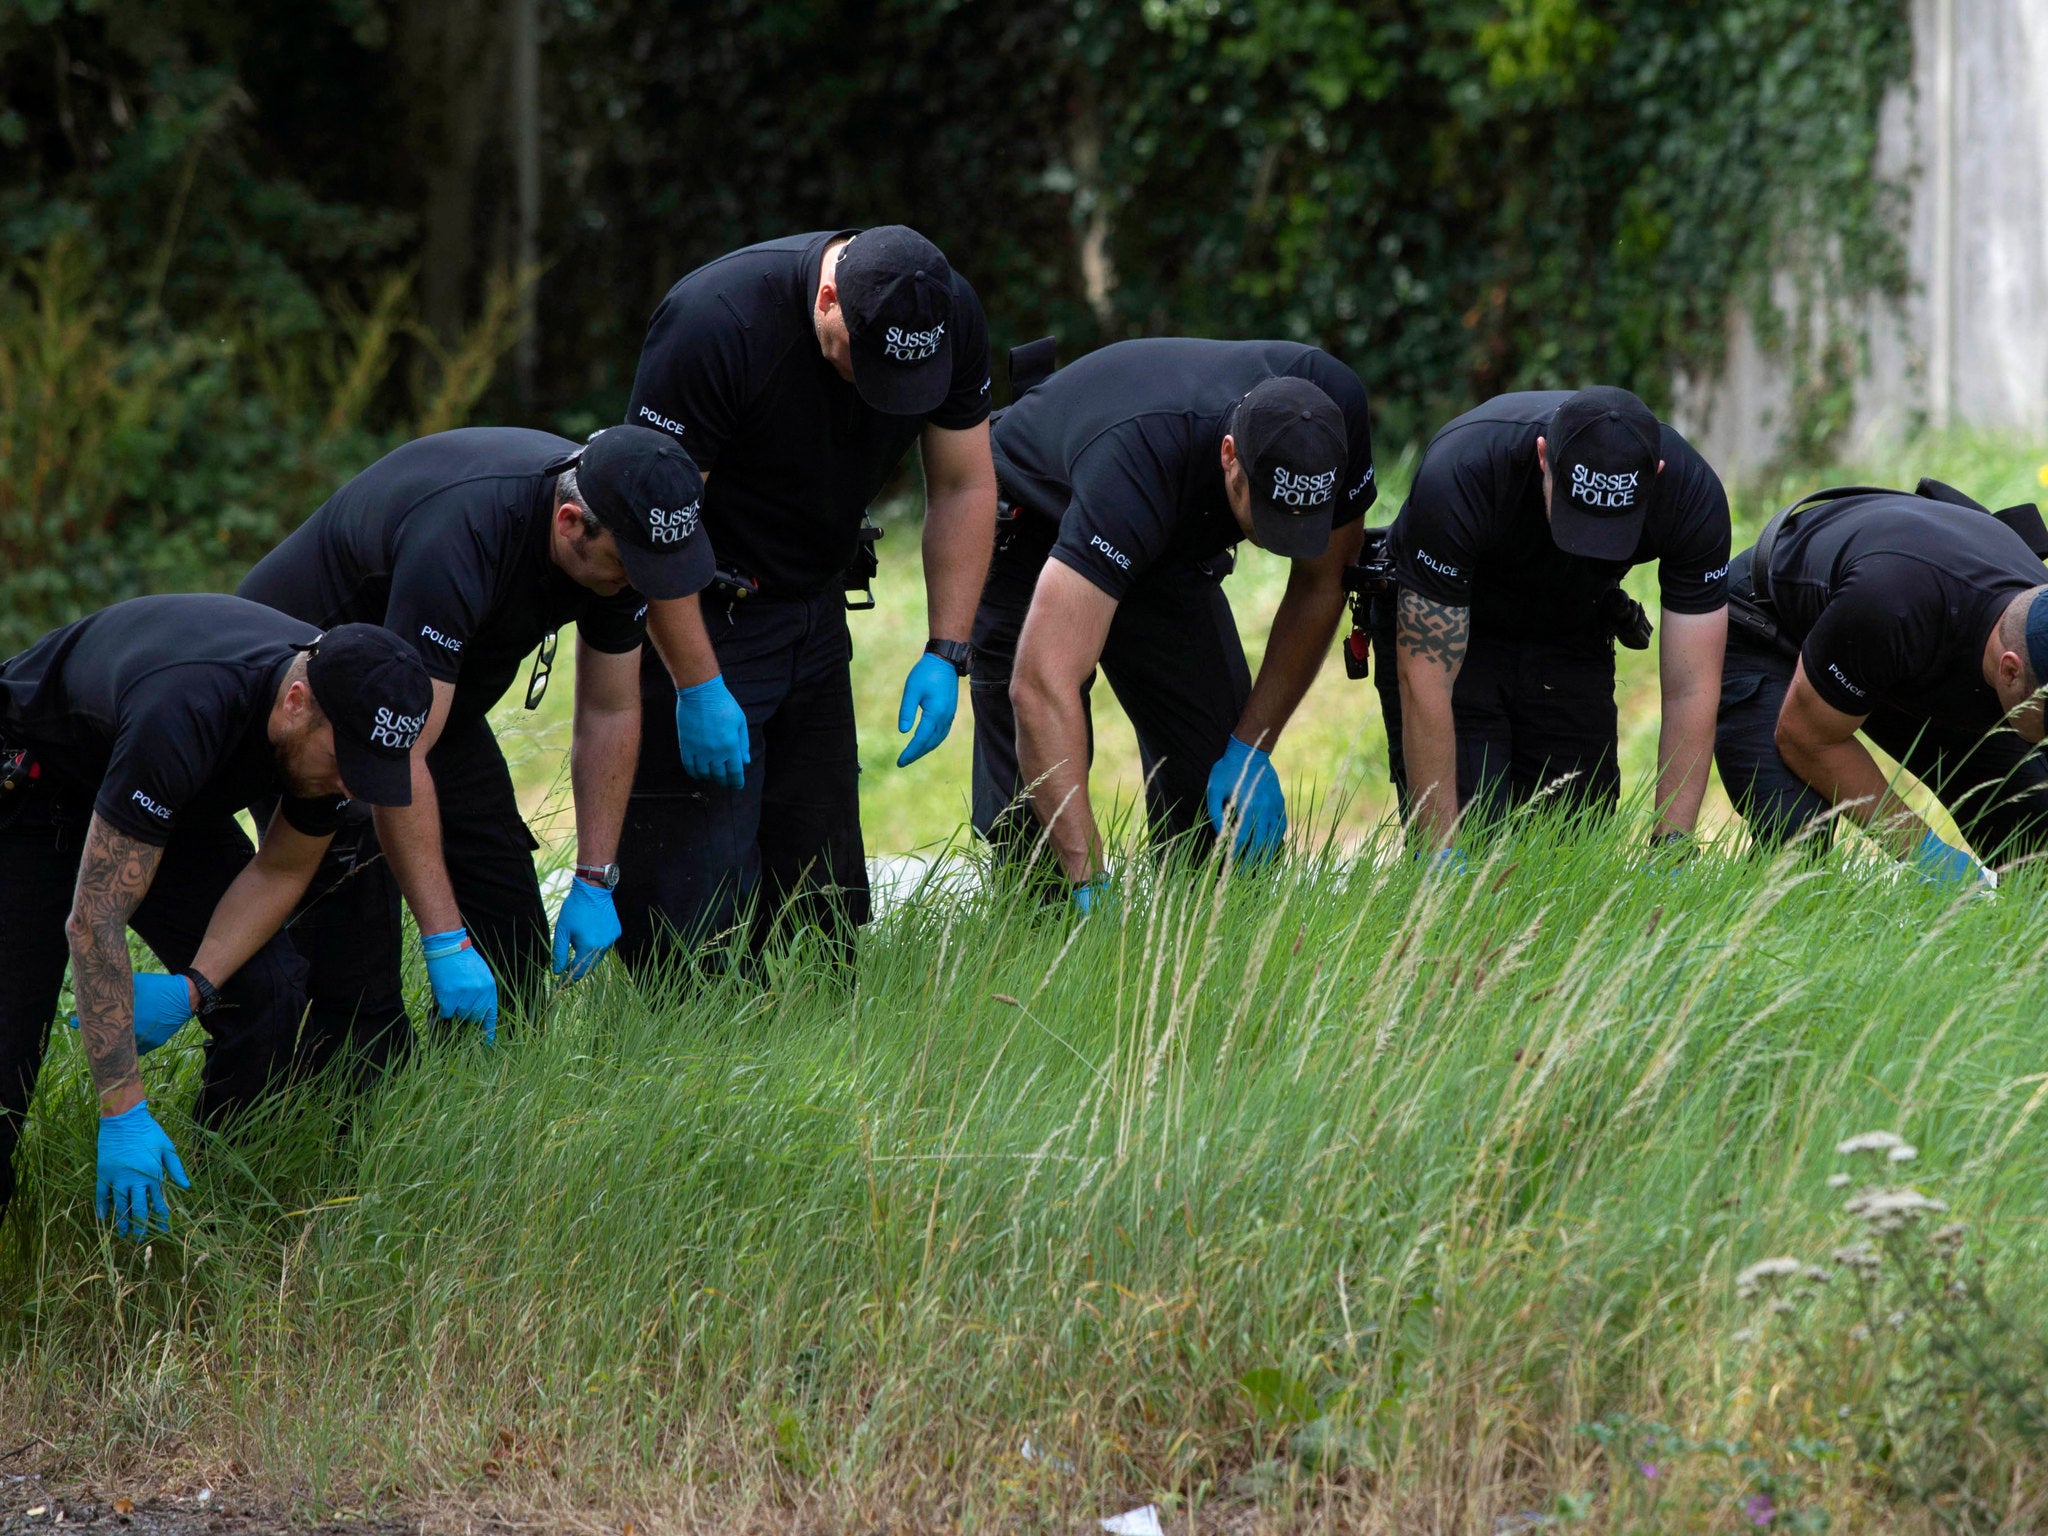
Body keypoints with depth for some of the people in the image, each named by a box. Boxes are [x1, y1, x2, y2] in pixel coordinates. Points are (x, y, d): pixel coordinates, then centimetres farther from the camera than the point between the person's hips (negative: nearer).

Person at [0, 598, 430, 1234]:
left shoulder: (348, 702, -24)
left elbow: (281, 871, -6)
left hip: (173, 803, 6)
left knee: (266, 990, -12)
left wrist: (193, 989, -22)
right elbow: (93, 921, -40)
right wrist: (123, 1114, -40)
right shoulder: (183, 713, -44)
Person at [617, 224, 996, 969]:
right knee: (699, 898, -12)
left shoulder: (949, 318, -10)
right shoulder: (714, 322, -29)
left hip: (813, 615, 6)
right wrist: (698, 686, -24)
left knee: (824, 891, 4)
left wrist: (945, 654, -4)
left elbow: (963, 487, 3)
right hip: (697, 616, -6)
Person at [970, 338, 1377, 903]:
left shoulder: (1333, 409, -31)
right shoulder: (1135, 464, -47)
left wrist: (1251, 749, -19)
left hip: (1179, 548, 5)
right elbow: (1042, 685, -52)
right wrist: (1092, 887, -58)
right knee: (1031, 811, -16)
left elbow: (1320, 587, -10)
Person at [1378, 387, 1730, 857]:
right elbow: (1425, 679, -33)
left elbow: (1691, 691, -23)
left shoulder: (1692, 494, -29)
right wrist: (1440, 853, -34)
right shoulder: (1460, 475, -38)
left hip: (1571, 639, 3)